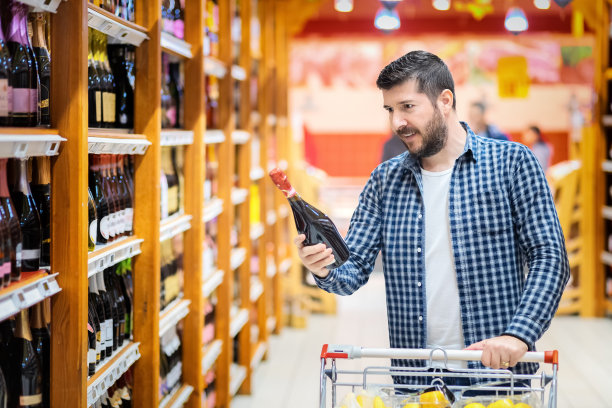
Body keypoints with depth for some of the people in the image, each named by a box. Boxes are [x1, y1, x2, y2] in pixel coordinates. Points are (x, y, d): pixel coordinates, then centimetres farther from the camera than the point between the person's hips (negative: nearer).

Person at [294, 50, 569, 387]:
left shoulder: (512, 162, -3)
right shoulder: (384, 180, 7)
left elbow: (549, 257, -8)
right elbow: (354, 270, 6)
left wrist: (518, 335, -21)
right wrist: (326, 268, -18)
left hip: (497, 371, -3)